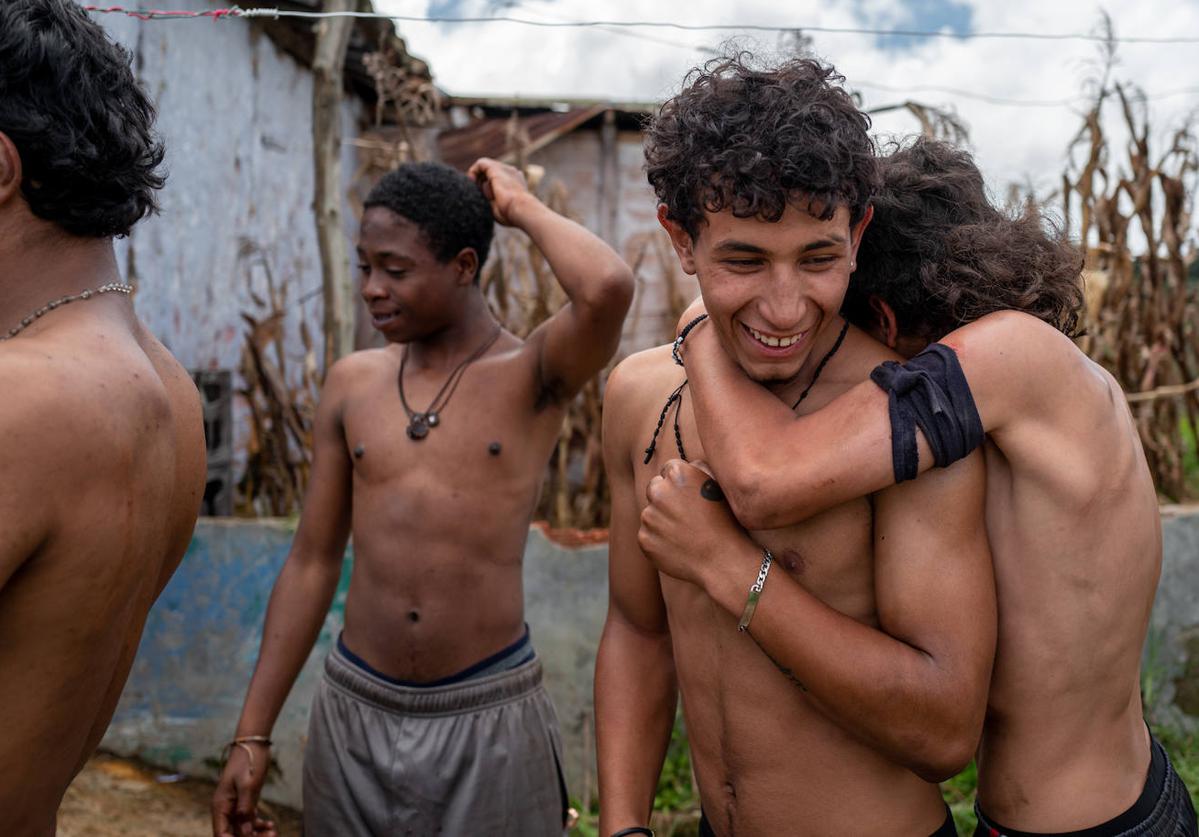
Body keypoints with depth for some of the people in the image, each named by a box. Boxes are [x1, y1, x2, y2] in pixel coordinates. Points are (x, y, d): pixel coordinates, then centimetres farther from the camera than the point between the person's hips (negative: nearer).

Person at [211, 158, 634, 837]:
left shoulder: (534, 375, -7)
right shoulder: (352, 383, 3)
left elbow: (608, 288, -30)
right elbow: (313, 562, 7)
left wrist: (521, 207, -11)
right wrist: (254, 733, 7)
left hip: (488, 719, -3)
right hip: (355, 711, 4)